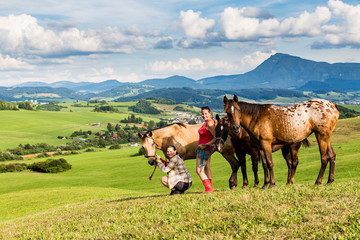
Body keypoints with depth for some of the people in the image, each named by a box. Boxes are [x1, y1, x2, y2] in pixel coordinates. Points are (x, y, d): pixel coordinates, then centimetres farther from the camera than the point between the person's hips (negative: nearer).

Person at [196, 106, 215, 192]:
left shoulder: (209, 124, -22)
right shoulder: (207, 122, 8)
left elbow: (216, 138, -26)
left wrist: (204, 145, -24)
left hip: (205, 149, -11)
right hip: (207, 149, 11)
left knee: (199, 170, -7)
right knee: (207, 169, 18)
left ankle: (209, 188, -10)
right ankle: (210, 188, 25)